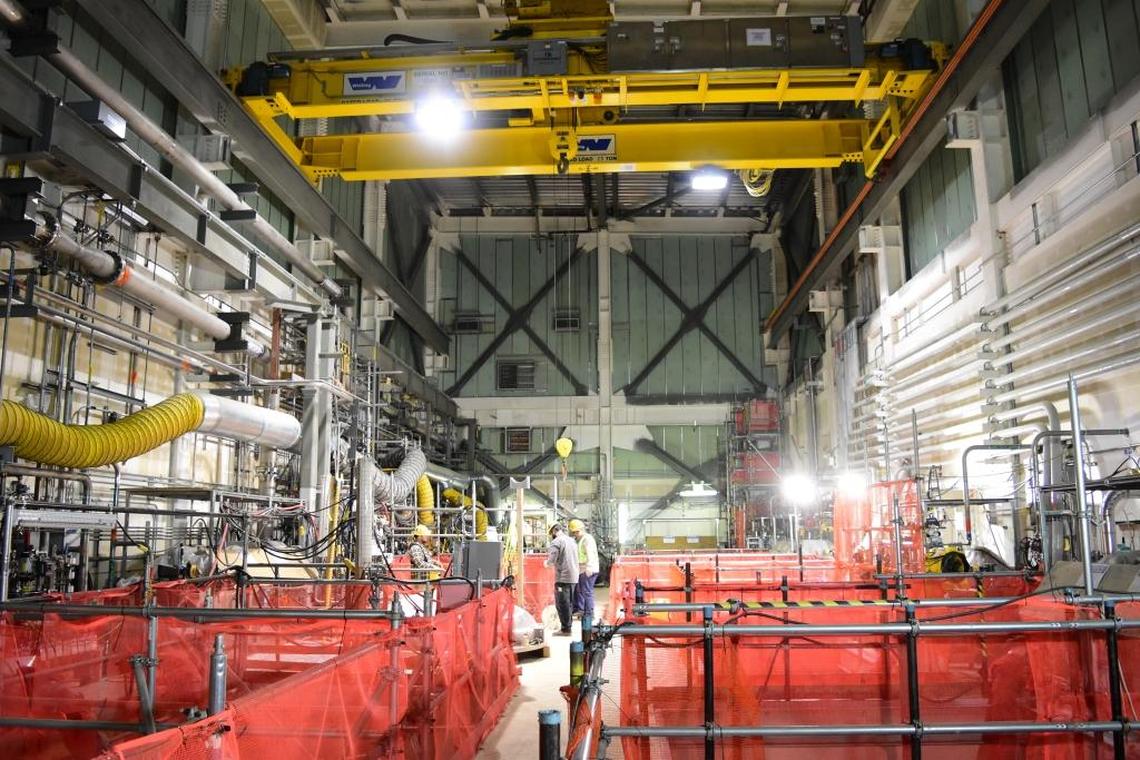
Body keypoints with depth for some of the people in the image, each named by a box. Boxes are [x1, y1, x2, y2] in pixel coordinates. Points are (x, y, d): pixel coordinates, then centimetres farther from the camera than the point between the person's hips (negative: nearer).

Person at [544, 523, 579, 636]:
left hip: (563, 577, -8)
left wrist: (546, 563, 4)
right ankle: (569, 626, 24)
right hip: (574, 577, 8)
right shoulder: (571, 540, 14)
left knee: (562, 603, -1)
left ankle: (565, 628, 0)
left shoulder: (556, 542, -11)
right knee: (569, 603, 18)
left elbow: (551, 560, -18)